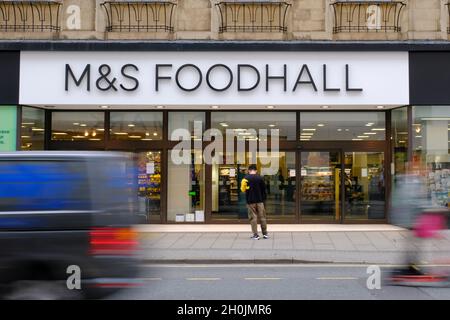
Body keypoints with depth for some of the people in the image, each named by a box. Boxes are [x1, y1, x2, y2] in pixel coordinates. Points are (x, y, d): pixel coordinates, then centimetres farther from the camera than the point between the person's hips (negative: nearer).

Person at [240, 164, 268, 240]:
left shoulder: (246, 178, -6)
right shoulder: (260, 178, -2)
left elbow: (242, 189, -3)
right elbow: (264, 190, 3)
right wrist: (264, 199, 14)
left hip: (250, 201, -1)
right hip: (259, 200, 1)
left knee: (253, 217, 3)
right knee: (262, 217, 10)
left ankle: (255, 234, 0)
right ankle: (265, 233, 15)